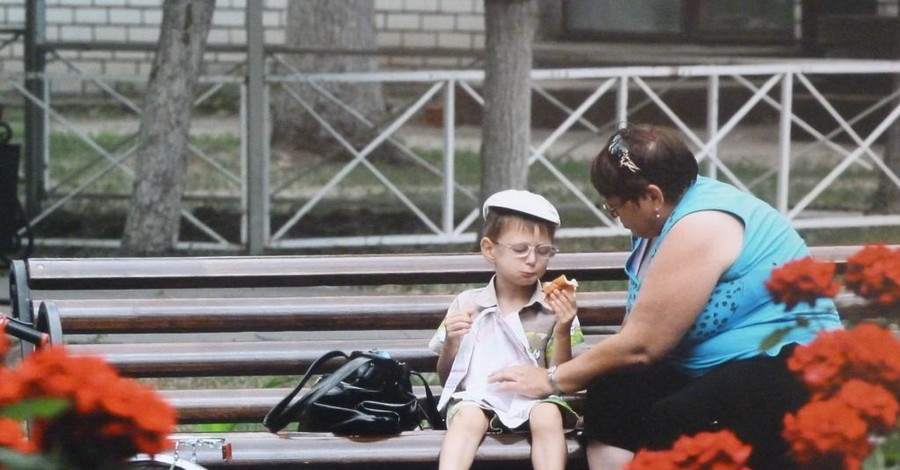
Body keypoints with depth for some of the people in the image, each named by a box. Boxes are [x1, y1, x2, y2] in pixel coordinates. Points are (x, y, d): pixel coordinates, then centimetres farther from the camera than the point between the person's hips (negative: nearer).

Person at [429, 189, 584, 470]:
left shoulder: (553, 309, 8)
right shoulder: (467, 305, 10)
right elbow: (445, 378, 13)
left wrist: (563, 332, -11)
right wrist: (451, 341, -8)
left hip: (533, 399, 0)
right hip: (476, 397, 0)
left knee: (548, 416, -33)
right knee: (468, 417, -33)